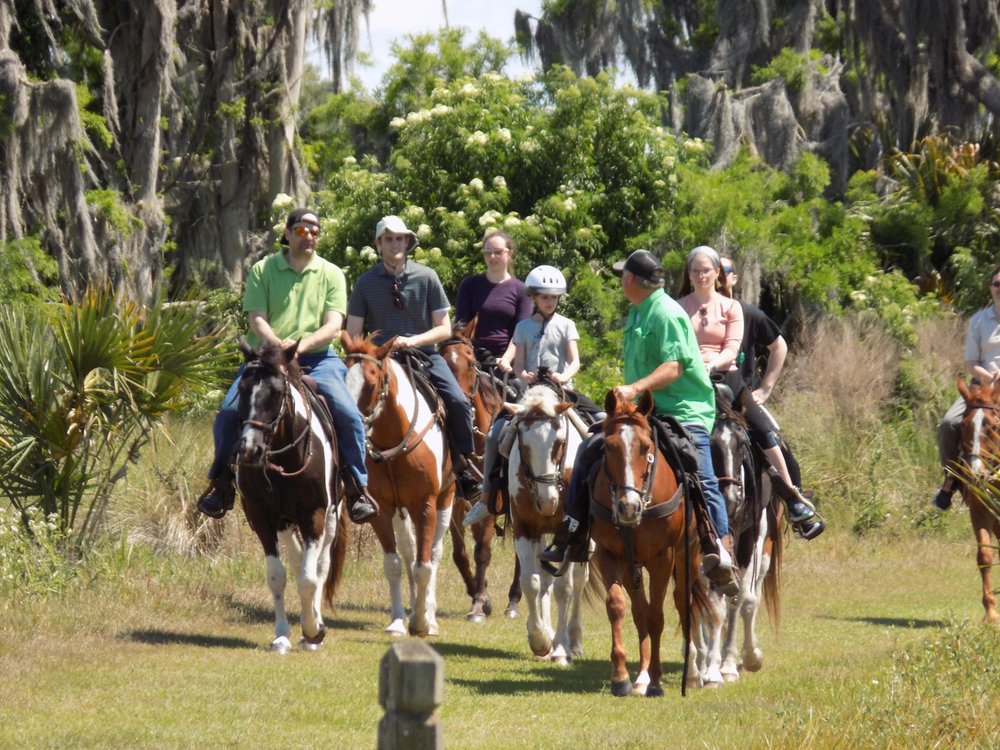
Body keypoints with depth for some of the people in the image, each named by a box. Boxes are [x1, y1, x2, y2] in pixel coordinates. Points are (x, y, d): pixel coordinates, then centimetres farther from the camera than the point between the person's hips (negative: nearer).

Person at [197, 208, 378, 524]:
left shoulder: (331, 274, 8)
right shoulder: (263, 270, 6)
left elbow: (333, 325, -2)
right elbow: (257, 320, -3)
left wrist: (301, 344, -20)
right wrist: (277, 344, -23)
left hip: (317, 358, 0)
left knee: (348, 413, -23)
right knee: (228, 411, -18)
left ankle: (357, 487, -7)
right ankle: (222, 482, 4)